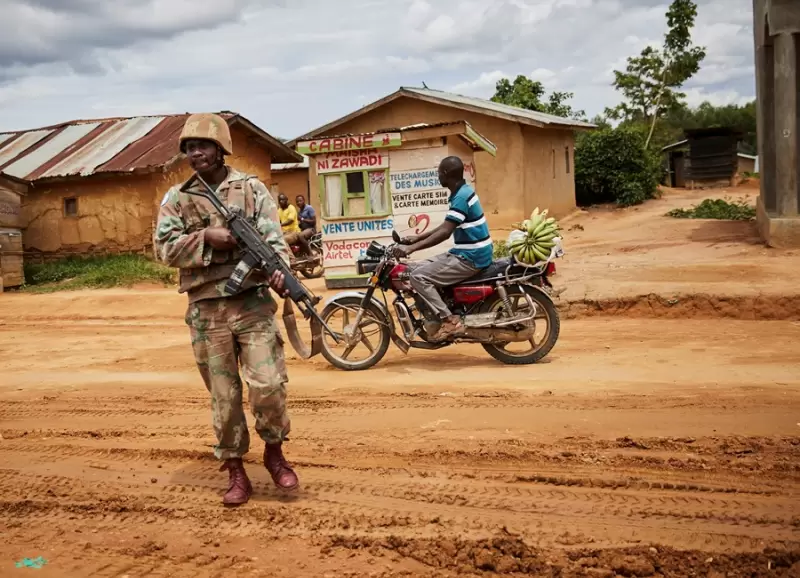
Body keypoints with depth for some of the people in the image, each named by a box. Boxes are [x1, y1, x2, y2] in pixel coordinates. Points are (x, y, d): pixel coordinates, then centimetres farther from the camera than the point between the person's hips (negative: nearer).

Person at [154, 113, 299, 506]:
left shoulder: (252, 188, 5)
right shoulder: (176, 198, 9)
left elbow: (273, 238, -4)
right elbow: (164, 248, 0)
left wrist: (280, 270, -24)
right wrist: (206, 236, -14)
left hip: (252, 303, -1)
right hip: (206, 310, 1)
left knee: (268, 385, -8)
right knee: (223, 394, 7)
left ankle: (274, 452, 17)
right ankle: (235, 472, 19)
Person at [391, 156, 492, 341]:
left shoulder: (461, 197, -20)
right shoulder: (462, 192, 12)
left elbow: (445, 233, -28)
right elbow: (445, 227, 21)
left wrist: (411, 248, -30)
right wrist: (417, 238, 17)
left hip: (470, 258, -10)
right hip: (467, 254, 10)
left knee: (418, 276, -17)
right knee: (417, 268, 10)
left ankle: (449, 320, -15)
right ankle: (438, 316, 11)